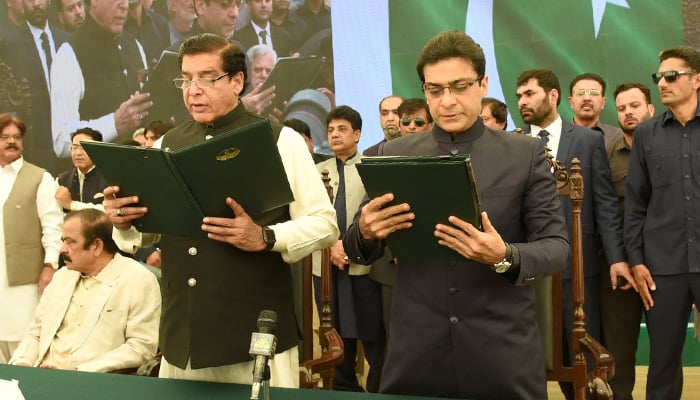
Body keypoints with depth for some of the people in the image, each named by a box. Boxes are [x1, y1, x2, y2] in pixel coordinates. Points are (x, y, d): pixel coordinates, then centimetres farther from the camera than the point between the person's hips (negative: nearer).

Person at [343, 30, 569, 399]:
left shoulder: (526, 154, 1)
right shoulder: (393, 154, 5)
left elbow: (557, 245, -1)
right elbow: (357, 253, 9)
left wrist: (506, 257, -21)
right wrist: (365, 232, -15)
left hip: (503, 353, -1)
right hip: (416, 352, 1)